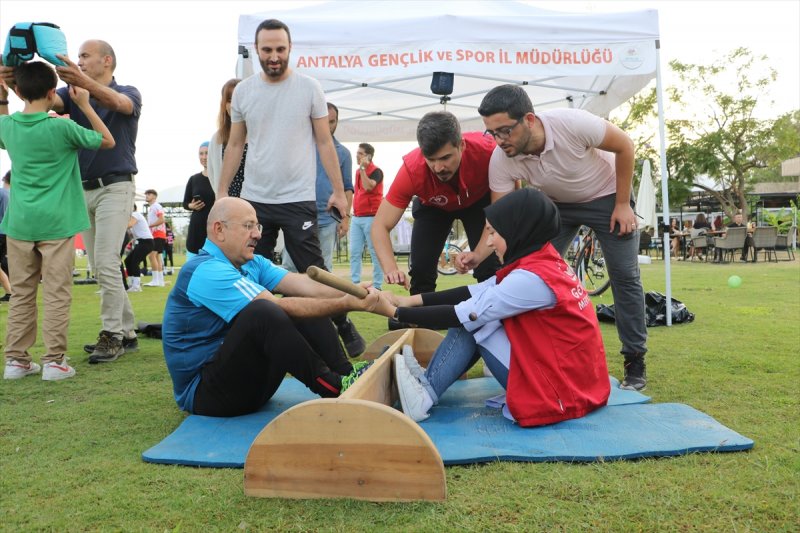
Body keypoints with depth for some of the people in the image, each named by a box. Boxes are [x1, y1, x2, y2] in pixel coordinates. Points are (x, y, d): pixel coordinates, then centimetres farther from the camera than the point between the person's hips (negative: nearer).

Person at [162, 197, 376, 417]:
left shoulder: (252, 263, 7)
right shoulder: (206, 271, -20)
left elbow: (304, 285, -8)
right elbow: (277, 307, -27)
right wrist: (347, 304, -27)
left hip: (249, 378, 9)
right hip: (203, 392, -9)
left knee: (300, 307, -2)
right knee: (263, 313, -32)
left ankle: (345, 372, -14)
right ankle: (334, 388, -24)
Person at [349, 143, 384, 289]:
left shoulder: (376, 171, -8)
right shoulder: (358, 171, 16)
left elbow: (368, 187, -25)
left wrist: (362, 168, -19)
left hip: (371, 217, -8)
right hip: (356, 217, 8)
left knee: (375, 253, -2)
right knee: (354, 252, 5)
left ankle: (377, 286, 3)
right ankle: (355, 284, 9)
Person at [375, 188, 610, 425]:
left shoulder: (532, 278, -23)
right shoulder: (544, 262, 5)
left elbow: (464, 316, -19)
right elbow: (475, 294, 5)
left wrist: (396, 312, -10)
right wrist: (411, 299, 1)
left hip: (559, 394, -9)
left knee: (474, 321, -9)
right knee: (474, 319, 5)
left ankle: (424, 393, 0)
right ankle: (426, 387, 6)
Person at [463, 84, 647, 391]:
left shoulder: (572, 123, -36)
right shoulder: (500, 161, -26)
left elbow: (624, 146, -19)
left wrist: (623, 205, -16)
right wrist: (478, 254, -39)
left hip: (606, 196, -3)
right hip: (556, 204, 3)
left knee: (625, 277, -4)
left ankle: (635, 362, 9)